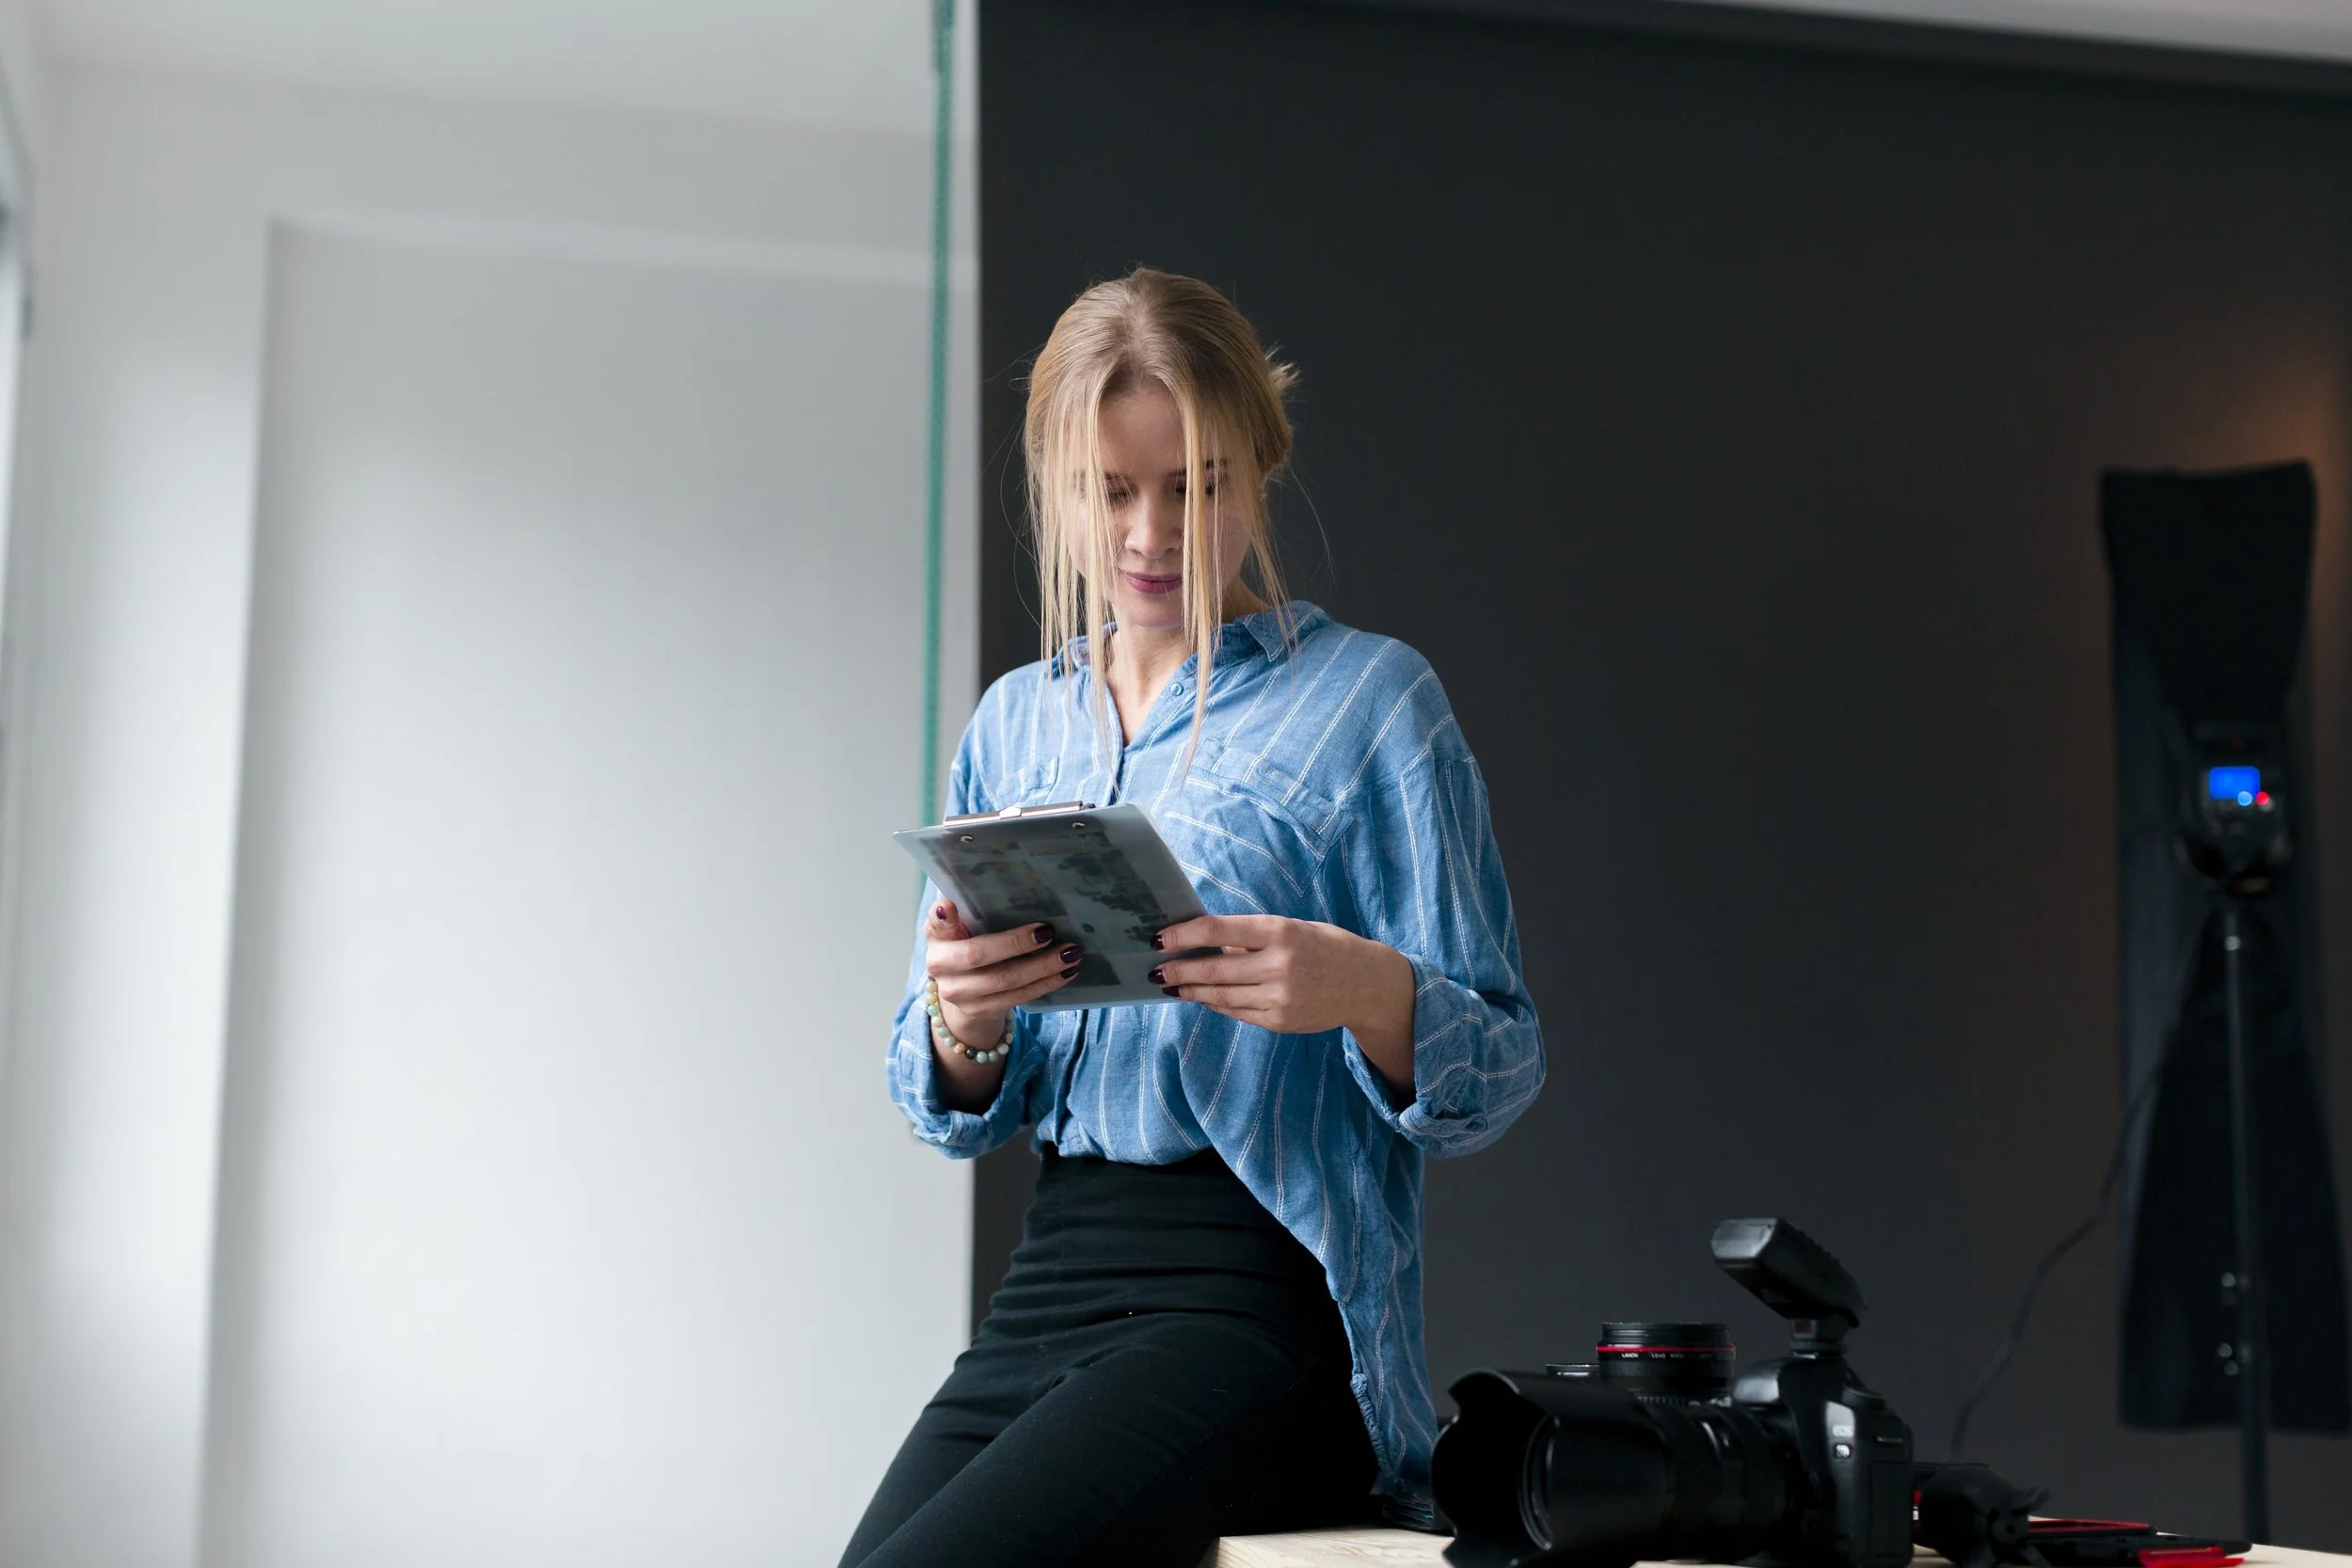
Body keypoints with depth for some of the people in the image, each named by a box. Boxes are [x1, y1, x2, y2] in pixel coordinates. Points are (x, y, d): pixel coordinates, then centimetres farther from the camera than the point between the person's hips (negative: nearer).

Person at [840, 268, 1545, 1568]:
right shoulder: (1016, 721, 15)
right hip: (1051, 1282, 5)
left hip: (1263, 1298, -5)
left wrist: (1368, 994, -24)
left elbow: (1499, 1075, -2)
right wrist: (962, 1023, -7)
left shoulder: (1369, 697, 0)